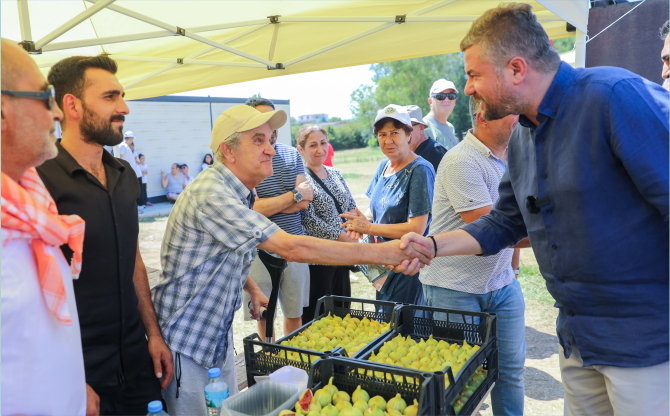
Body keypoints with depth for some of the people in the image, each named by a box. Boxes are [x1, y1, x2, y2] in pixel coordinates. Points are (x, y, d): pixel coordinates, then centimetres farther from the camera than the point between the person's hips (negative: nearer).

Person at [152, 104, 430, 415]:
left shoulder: (238, 191, 5)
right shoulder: (211, 194, -29)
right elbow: (292, 248, -36)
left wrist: (251, 288, 17)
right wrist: (380, 253, -34)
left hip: (219, 333, 9)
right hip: (184, 339, -9)